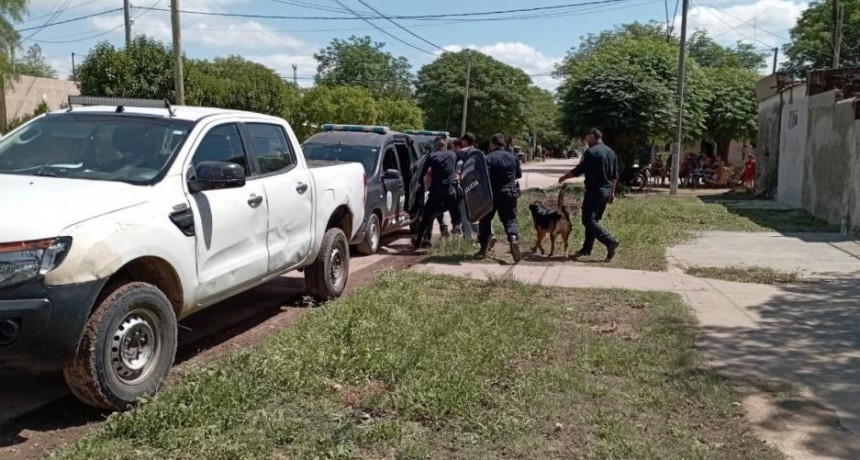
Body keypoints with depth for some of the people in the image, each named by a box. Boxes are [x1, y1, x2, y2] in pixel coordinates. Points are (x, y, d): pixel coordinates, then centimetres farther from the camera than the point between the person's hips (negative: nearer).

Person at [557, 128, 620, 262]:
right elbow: (615, 176, 16)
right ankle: (586, 248, 18)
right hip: (606, 191, 8)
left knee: (589, 220, -6)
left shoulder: (591, 152, -13)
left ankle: (610, 241, -18)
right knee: (594, 220, 14)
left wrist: (564, 177, 5)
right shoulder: (611, 152, 13)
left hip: (594, 191, -8)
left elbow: (578, 170, -11)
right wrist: (612, 192, 23)